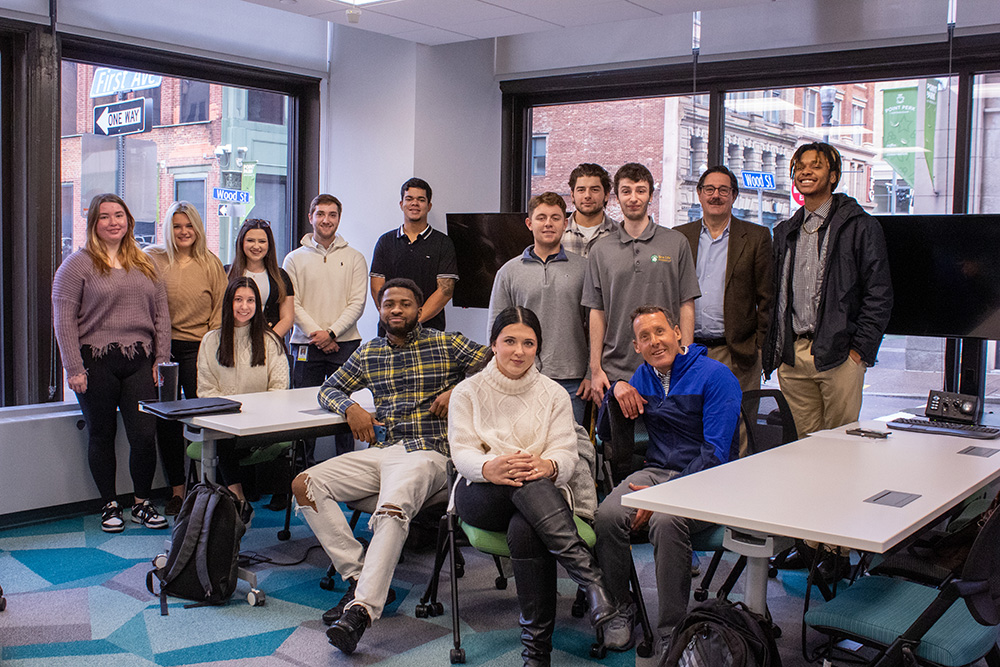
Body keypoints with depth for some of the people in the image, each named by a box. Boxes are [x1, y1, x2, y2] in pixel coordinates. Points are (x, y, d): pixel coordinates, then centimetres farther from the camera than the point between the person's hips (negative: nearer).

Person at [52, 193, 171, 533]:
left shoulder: (145, 264, 13)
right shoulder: (78, 264, -1)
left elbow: (161, 314, 13)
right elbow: (64, 319, -5)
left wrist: (161, 360, 4)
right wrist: (74, 368, -11)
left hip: (139, 362, 3)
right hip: (96, 363, -3)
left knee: (145, 435, -1)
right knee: (102, 435, 8)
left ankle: (142, 503, 16)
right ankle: (110, 505, 22)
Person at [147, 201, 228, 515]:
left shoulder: (210, 263, 8)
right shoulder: (153, 259, 6)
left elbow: (220, 308, 8)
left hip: (199, 348, 0)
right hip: (163, 347, 1)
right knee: (167, 420, 2)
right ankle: (176, 489, 13)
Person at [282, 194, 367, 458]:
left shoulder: (354, 258, 8)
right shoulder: (294, 258, 9)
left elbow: (357, 303, 0)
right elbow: (292, 304, 2)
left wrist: (331, 332, -11)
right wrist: (316, 333, -11)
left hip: (345, 344, 0)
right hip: (306, 345, 1)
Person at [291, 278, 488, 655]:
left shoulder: (446, 345, 7)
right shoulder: (368, 354, 19)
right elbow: (329, 388, 26)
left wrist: (458, 390, -8)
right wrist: (350, 408, 4)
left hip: (426, 452, -5)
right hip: (379, 452, 6)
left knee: (392, 509, -35)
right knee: (305, 484, -13)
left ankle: (362, 609, -40)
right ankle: (359, 577, -16)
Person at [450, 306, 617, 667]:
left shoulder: (553, 394, 13)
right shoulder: (468, 391, 11)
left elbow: (566, 452, 1)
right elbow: (462, 451, -2)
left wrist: (548, 466, -27)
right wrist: (489, 468, -29)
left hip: (543, 490, 1)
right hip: (481, 495, -1)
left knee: (524, 531, -39)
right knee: (525, 483, -38)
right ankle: (590, 578, -48)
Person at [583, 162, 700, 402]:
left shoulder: (677, 243, 5)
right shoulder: (601, 250, 8)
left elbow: (686, 306, 3)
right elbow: (597, 312, 8)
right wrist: (595, 369, 2)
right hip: (615, 372, 1)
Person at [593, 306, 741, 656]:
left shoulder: (716, 376, -6)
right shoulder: (644, 376, 15)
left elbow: (715, 453, -14)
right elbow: (605, 432, 23)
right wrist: (617, 390, 3)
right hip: (655, 470, 5)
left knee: (666, 521, -37)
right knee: (608, 515, -26)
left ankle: (672, 633, -22)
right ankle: (619, 610, -4)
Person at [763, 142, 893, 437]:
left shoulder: (860, 226, 0)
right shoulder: (785, 232, 17)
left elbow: (879, 294, -4)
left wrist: (860, 349, -11)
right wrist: (775, 352, 10)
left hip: (838, 357, -4)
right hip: (791, 357, 5)